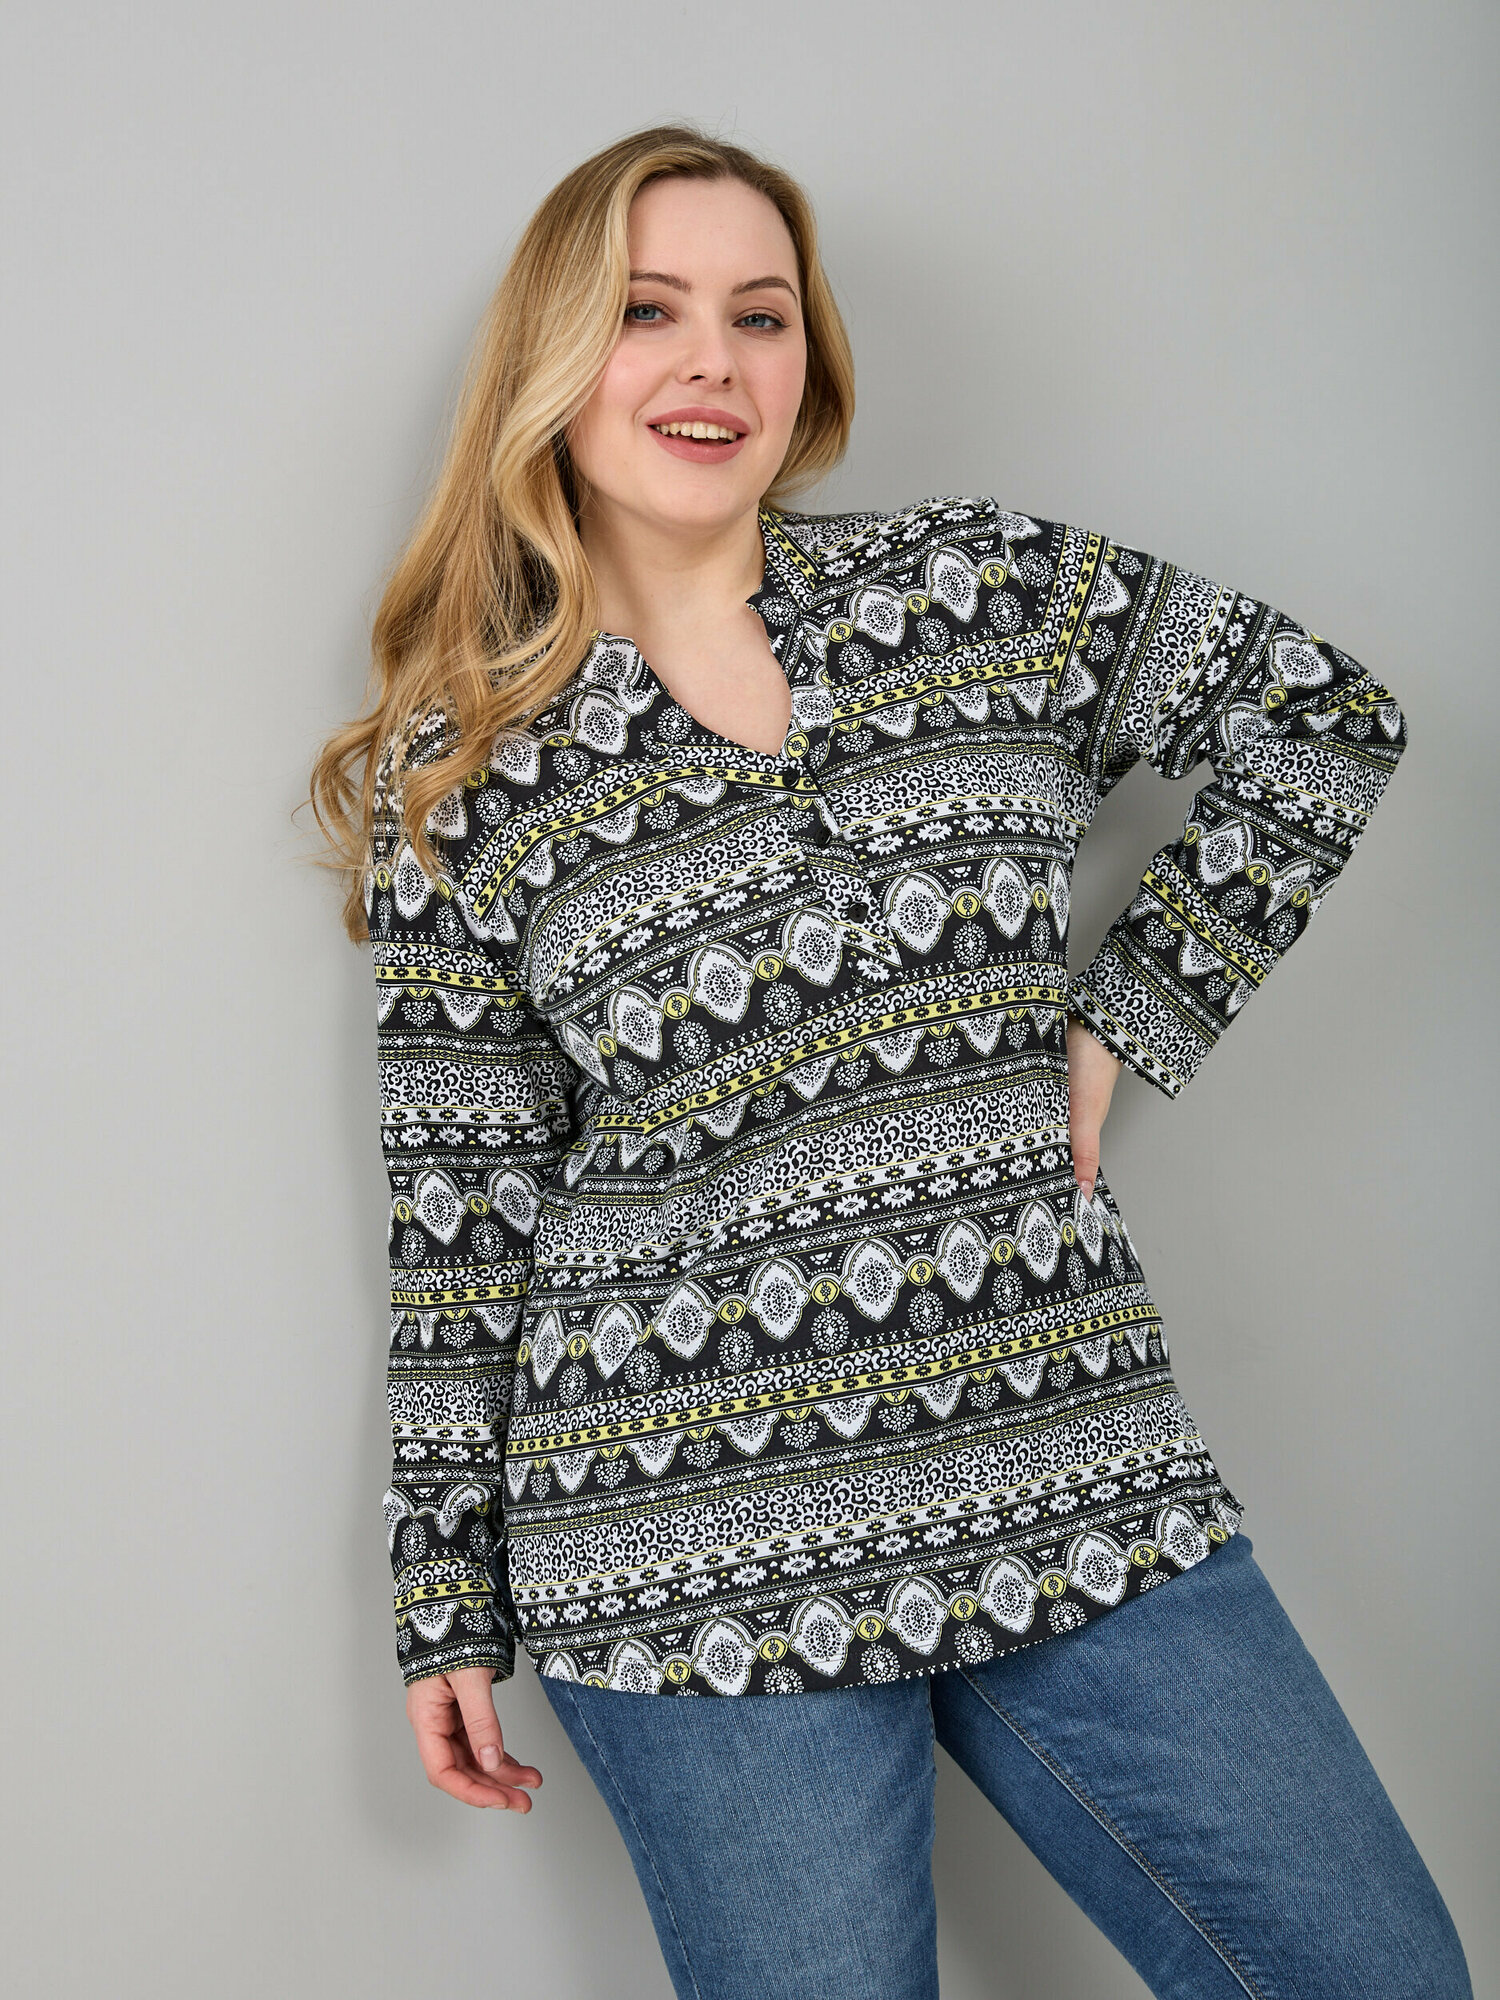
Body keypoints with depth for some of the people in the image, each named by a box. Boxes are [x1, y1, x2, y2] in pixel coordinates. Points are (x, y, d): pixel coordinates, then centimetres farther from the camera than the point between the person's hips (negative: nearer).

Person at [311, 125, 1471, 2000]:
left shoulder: (988, 593, 2)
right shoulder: (462, 776, -1)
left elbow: (1328, 717, 12)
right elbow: (461, 1219, 2)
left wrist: (1127, 1017, 3)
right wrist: (448, 1609, 4)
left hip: (1078, 1482, 3)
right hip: (701, 1555, -2)